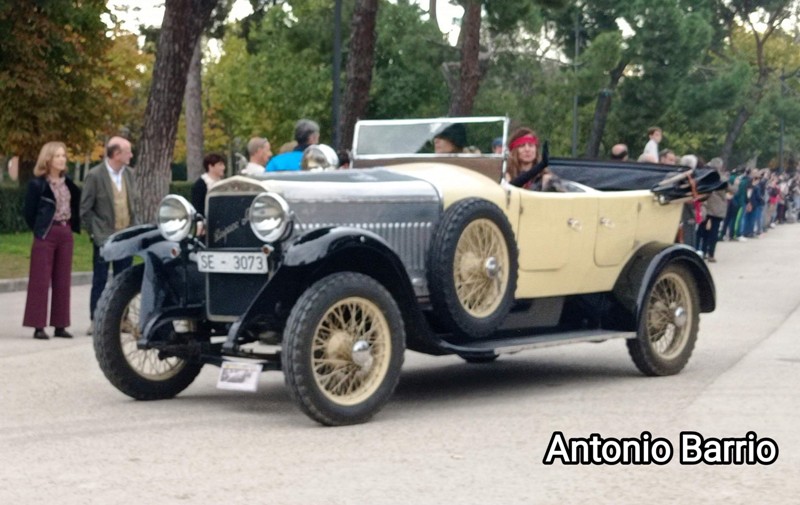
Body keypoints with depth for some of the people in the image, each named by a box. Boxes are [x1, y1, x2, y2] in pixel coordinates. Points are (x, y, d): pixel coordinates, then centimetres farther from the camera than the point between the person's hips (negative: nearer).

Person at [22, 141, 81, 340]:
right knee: (41, 280, -4)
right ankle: (38, 326, -2)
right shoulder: (37, 183, -6)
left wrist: (73, 226, 7)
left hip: (65, 234, 6)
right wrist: (39, 229, 1)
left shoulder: (68, 183, 10)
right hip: (46, 234, -5)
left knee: (63, 281, 6)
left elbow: (76, 205, 17)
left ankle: (60, 325, 11)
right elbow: (29, 211, -4)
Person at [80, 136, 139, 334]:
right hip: (104, 237, -5)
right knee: (100, 281, 2)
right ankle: (95, 320, 8)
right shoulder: (95, 175, -9)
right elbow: (85, 210, -6)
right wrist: (97, 233, -8)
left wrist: (135, 227, 6)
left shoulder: (128, 173, 7)